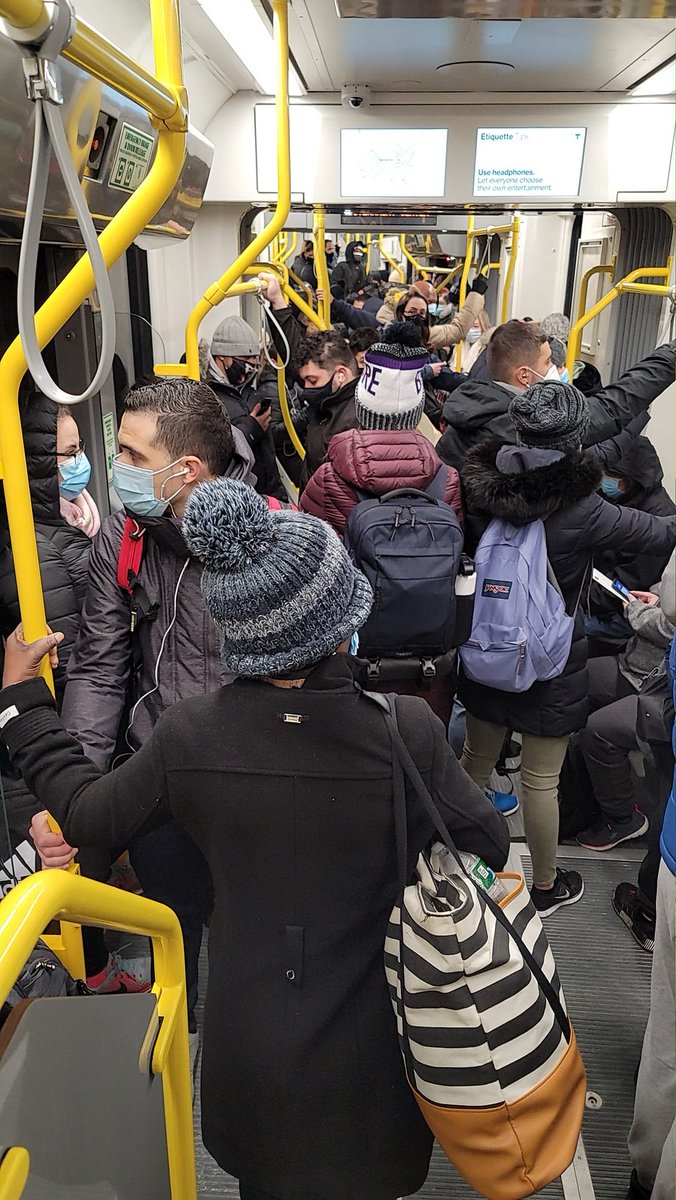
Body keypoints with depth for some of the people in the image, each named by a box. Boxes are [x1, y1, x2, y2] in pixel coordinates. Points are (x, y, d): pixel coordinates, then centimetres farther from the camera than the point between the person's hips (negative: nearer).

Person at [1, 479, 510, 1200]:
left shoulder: (188, 736, -21)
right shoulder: (407, 732, -26)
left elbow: (88, 814, -4)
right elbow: (488, 846, -11)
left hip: (250, 1048, 2)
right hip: (368, 1055, -1)